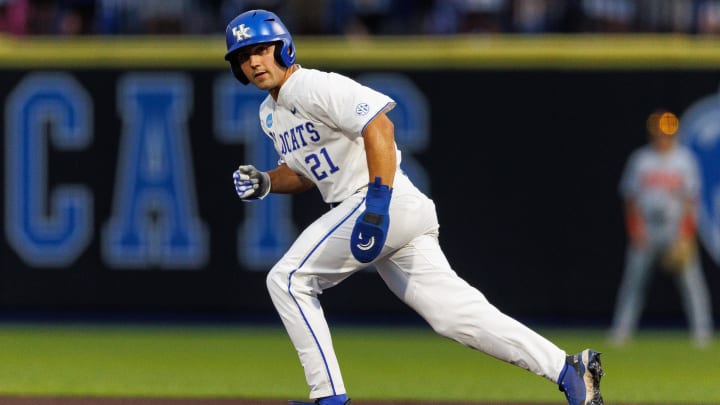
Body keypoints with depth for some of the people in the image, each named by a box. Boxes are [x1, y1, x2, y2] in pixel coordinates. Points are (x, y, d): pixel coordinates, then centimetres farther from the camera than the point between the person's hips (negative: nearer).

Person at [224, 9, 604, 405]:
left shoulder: (314, 87, -11)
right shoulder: (270, 113, 20)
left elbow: (378, 125, -23)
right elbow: (305, 171, 31)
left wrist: (378, 202, -31)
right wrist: (264, 182, 10)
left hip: (388, 204, -9)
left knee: (288, 280, -8)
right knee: (456, 313, 0)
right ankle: (568, 369, -4)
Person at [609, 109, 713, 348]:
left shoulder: (684, 159, 1)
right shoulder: (640, 159, 4)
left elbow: (690, 200, -1)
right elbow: (630, 198, 7)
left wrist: (685, 237, -9)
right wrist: (636, 232, -4)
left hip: (677, 230, -1)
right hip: (645, 232, 1)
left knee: (690, 278, -7)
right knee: (634, 277, -1)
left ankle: (702, 332, -5)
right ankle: (621, 330, 3)